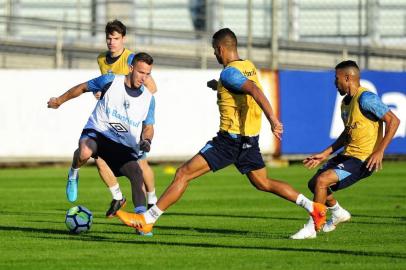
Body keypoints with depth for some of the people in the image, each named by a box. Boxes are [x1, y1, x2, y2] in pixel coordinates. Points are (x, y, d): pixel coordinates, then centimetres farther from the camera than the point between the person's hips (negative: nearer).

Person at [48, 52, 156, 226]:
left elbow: (148, 127, 12)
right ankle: (74, 171, -3)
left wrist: (146, 140, -12)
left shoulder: (148, 99, 2)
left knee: (137, 177, -17)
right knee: (85, 153, -38)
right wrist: (59, 101, 19)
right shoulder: (110, 81, -8)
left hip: (124, 146, 3)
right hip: (96, 133, -3)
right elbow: (82, 88, 8)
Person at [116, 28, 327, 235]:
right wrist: (218, 86, 28)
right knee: (263, 183, 22)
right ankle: (313, 207, 17)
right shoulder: (249, 66, 10)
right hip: (250, 139, 9)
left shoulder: (229, 72, -16)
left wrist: (272, 119, -41)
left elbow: (255, 91, -32)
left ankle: (147, 220, -8)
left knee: (183, 174, -7)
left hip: (230, 138, -9)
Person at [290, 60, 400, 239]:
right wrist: (325, 154, 18)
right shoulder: (345, 102, 12)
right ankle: (338, 213, 34)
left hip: (363, 159, -10)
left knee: (322, 180, -22)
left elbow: (393, 121, -20)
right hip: (348, 154, 10)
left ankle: (311, 229, -11)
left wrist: (379, 151, -25)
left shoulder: (366, 98, -18)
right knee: (314, 183, 12)